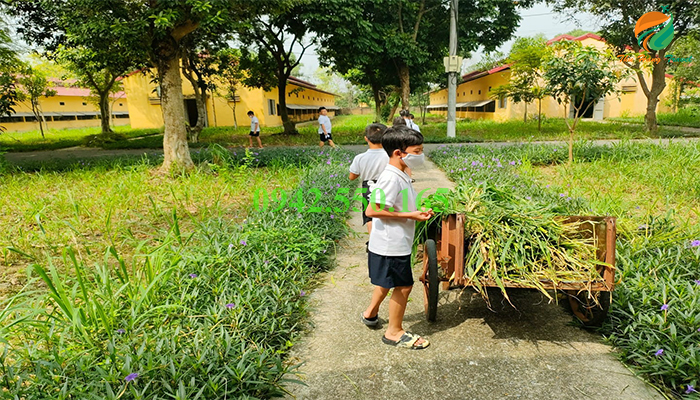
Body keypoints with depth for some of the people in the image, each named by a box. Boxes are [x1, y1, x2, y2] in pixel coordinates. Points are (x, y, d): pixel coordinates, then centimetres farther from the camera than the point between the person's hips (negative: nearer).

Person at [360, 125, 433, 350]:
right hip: (391, 246, -10)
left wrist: (417, 213, 3)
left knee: (388, 281, 25)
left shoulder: (400, 176, 8)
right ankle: (394, 333, 22)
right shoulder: (391, 179, -23)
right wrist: (410, 216, -22)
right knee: (403, 286, 4)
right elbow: (372, 210, -28)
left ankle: (371, 314, 45)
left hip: (395, 244, 10)